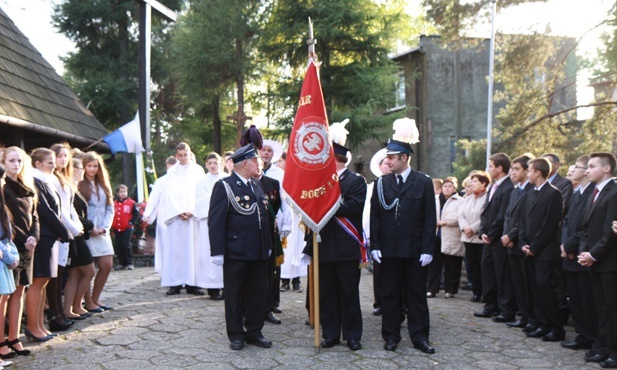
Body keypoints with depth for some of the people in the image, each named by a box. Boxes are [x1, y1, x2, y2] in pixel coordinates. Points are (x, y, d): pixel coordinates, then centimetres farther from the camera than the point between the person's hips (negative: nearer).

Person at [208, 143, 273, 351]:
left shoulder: (257, 186, 16)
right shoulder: (224, 186, -7)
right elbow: (215, 221, -12)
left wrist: (268, 246, 17)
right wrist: (218, 251, -17)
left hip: (259, 253, 7)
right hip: (236, 253, -7)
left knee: (259, 294, 10)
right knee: (235, 295, 4)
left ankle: (254, 332, 22)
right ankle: (236, 335, 14)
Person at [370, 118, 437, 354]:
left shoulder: (423, 183, 0)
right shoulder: (381, 184, 6)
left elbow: (430, 219, -2)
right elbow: (375, 217, 6)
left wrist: (427, 249, -8)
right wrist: (375, 246, -2)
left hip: (414, 250, -2)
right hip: (389, 250, 2)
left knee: (417, 295, 6)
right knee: (390, 295, 8)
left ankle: (420, 337, 13)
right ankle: (391, 337, 16)